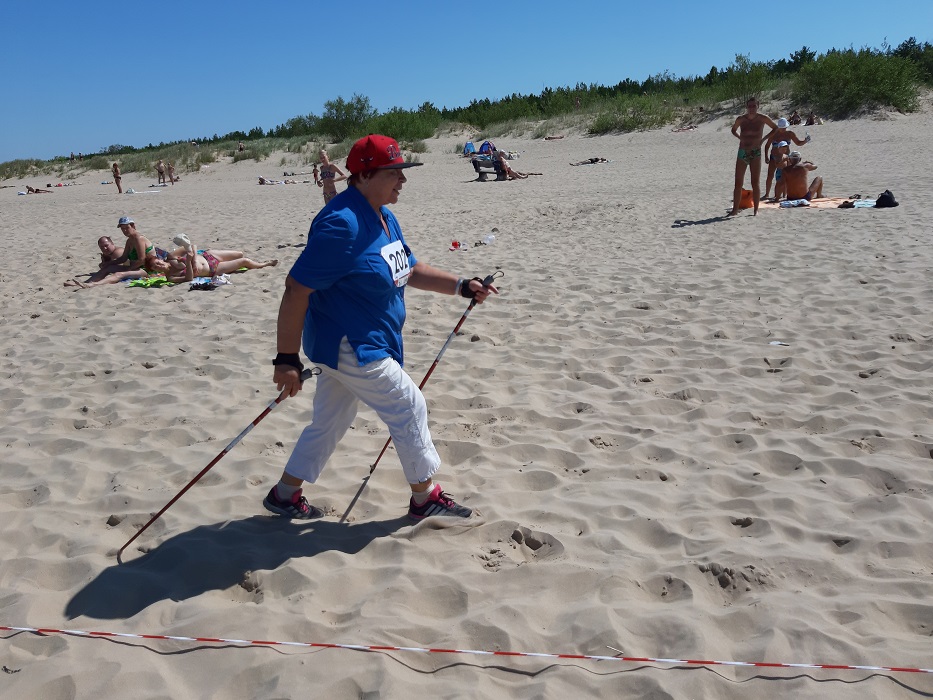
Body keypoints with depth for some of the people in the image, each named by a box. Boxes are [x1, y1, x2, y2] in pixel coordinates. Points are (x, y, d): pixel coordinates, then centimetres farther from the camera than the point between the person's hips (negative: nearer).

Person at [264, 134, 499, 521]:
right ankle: (425, 497, 20)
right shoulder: (341, 224, -25)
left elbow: (411, 270, 18)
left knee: (329, 423, 19)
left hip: (361, 345, 10)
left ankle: (285, 494, 34)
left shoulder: (384, 217, 7)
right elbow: (296, 290, -24)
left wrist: (462, 286, 7)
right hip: (349, 347, -10)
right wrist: (286, 359, -23)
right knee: (409, 407, 1)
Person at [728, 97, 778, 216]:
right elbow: (733, 130, 20)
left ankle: (756, 210, 0)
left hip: (756, 153, -2)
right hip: (742, 152, 2)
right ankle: (735, 209, 9)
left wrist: (763, 139, 0)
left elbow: (775, 128, 9)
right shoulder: (741, 119, -1)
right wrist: (740, 138, 4)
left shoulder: (762, 119, -4)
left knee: (755, 182, -5)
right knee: (738, 183, 2)